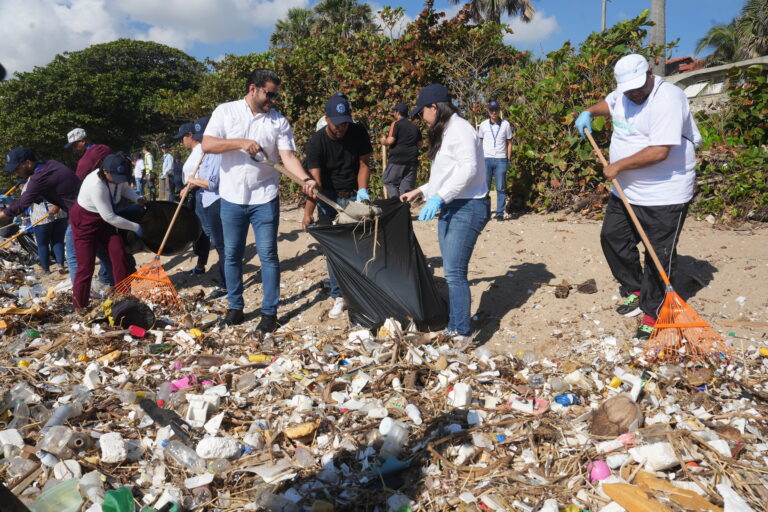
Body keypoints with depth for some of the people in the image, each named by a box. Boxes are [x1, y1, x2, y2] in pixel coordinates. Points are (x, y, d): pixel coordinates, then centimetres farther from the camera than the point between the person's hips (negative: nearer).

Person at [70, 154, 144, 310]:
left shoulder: (118, 176, -16)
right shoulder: (96, 184, -36)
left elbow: (125, 188, 10)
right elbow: (109, 217, -31)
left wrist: (137, 199, -9)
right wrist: (135, 227, -23)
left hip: (105, 219, 6)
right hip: (85, 221, -6)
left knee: (119, 254, -4)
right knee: (86, 265, -4)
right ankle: (79, 306, 10)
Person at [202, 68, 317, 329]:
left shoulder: (279, 121, 2)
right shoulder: (225, 111, 1)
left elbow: (288, 156, -7)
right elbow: (207, 144, -9)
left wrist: (306, 178, -25)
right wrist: (241, 143, -21)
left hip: (264, 199, -1)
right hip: (231, 198, 1)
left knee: (268, 255, 0)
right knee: (232, 255, 11)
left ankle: (270, 311, 11)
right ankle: (235, 306, 26)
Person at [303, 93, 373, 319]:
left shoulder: (358, 133, -10)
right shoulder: (316, 142, -17)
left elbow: (364, 164, -4)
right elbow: (315, 179, -24)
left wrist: (362, 190, -21)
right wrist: (308, 211, -33)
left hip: (355, 196, 1)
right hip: (330, 198, -1)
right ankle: (339, 297, 6)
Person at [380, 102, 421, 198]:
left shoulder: (396, 124, -5)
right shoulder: (415, 127, 13)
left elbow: (390, 141, -13)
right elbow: (419, 143, 15)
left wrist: (384, 140, 7)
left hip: (397, 159, -5)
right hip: (412, 160, 5)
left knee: (388, 181, 7)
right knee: (407, 186, 7)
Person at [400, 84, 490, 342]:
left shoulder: (459, 128, -11)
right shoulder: (445, 132, 20)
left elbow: (468, 169, -22)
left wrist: (439, 197, -26)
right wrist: (420, 191, 21)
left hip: (467, 208, -10)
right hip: (451, 208, 10)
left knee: (454, 272, -11)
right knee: (451, 272, 9)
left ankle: (462, 332, -3)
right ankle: (453, 326, 17)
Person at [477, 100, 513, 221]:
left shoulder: (506, 124, 6)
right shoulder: (483, 125, 6)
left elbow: (509, 142, 11)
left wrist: (508, 159, 4)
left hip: (501, 160, 0)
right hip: (486, 159, 0)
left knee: (501, 188, 0)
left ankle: (500, 213, 4)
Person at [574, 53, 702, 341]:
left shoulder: (668, 99, -21)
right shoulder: (621, 95, 5)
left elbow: (659, 152, -29)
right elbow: (608, 104, 33)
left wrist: (618, 166, -20)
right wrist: (589, 112, 12)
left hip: (664, 197, -8)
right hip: (626, 190, 9)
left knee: (659, 256, -1)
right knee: (612, 237, 15)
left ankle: (652, 313, 12)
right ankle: (636, 291, 32)